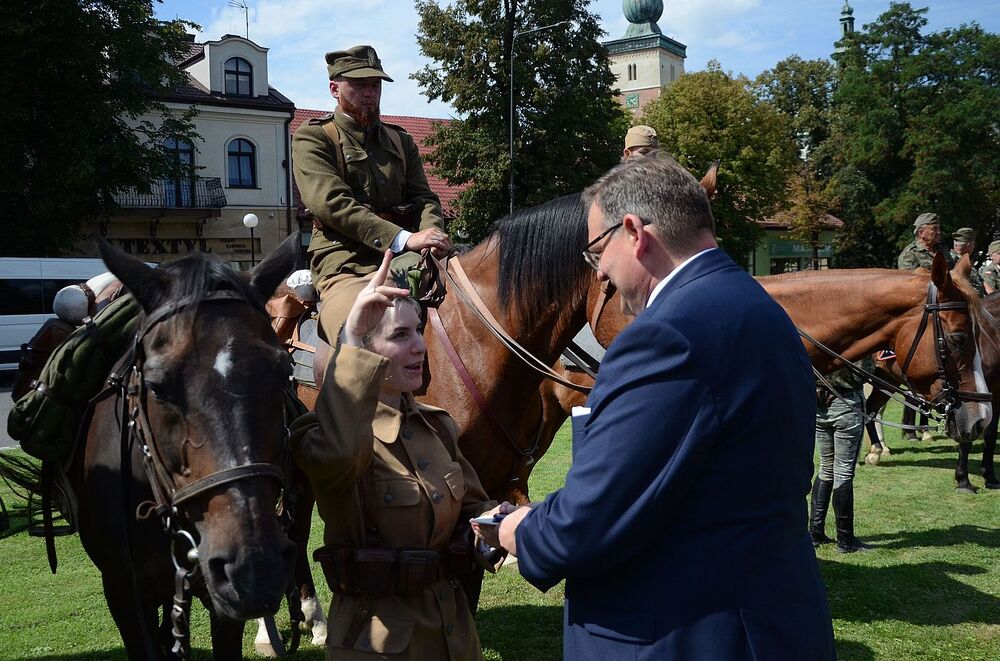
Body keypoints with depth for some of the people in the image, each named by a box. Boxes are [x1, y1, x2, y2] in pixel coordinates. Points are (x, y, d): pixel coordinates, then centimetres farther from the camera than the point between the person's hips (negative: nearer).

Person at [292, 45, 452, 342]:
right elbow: (331, 203, -9)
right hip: (346, 266, -6)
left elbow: (424, 197, 14)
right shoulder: (312, 137, 6)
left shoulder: (401, 141, 25)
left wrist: (431, 235, -13)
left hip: (405, 262, 6)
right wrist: (404, 239, -20)